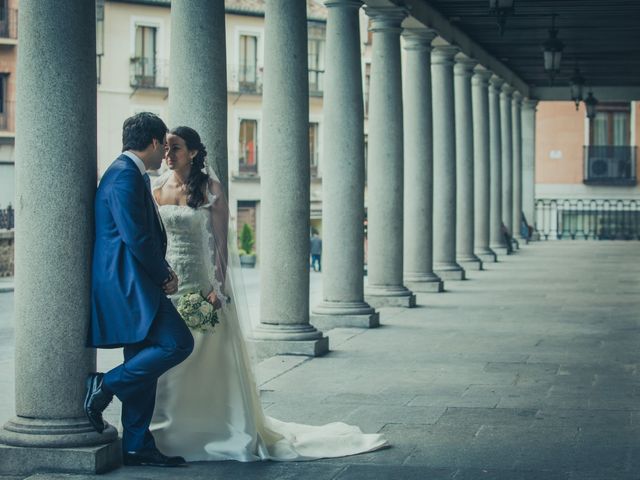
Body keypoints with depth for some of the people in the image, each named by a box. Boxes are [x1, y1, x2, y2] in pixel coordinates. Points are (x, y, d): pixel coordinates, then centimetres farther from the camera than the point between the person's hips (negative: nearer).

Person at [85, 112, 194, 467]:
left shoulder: (130, 174, 20)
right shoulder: (125, 175, -13)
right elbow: (136, 237, -20)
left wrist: (163, 272, 8)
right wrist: (164, 275, -7)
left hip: (129, 285, 11)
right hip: (127, 283, -11)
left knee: (143, 366, 10)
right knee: (178, 343, -17)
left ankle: (137, 446, 14)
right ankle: (105, 386, -10)